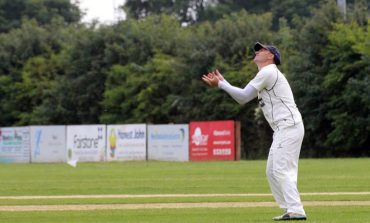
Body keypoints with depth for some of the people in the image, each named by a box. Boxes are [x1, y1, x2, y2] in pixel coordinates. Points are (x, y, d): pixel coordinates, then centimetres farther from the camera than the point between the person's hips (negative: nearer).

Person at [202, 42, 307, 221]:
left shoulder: (268, 72, -8)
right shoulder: (266, 74, 24)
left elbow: (243, 97, -11)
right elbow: (243, 97, 22)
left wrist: (221, 84, -4)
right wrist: (222, 82, 17)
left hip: (289, 126, -10)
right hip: (282, 130, 10)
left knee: (282, 170, -15)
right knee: (272, 172, 11)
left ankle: (296, 211, -20)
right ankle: (290, 209, 10)